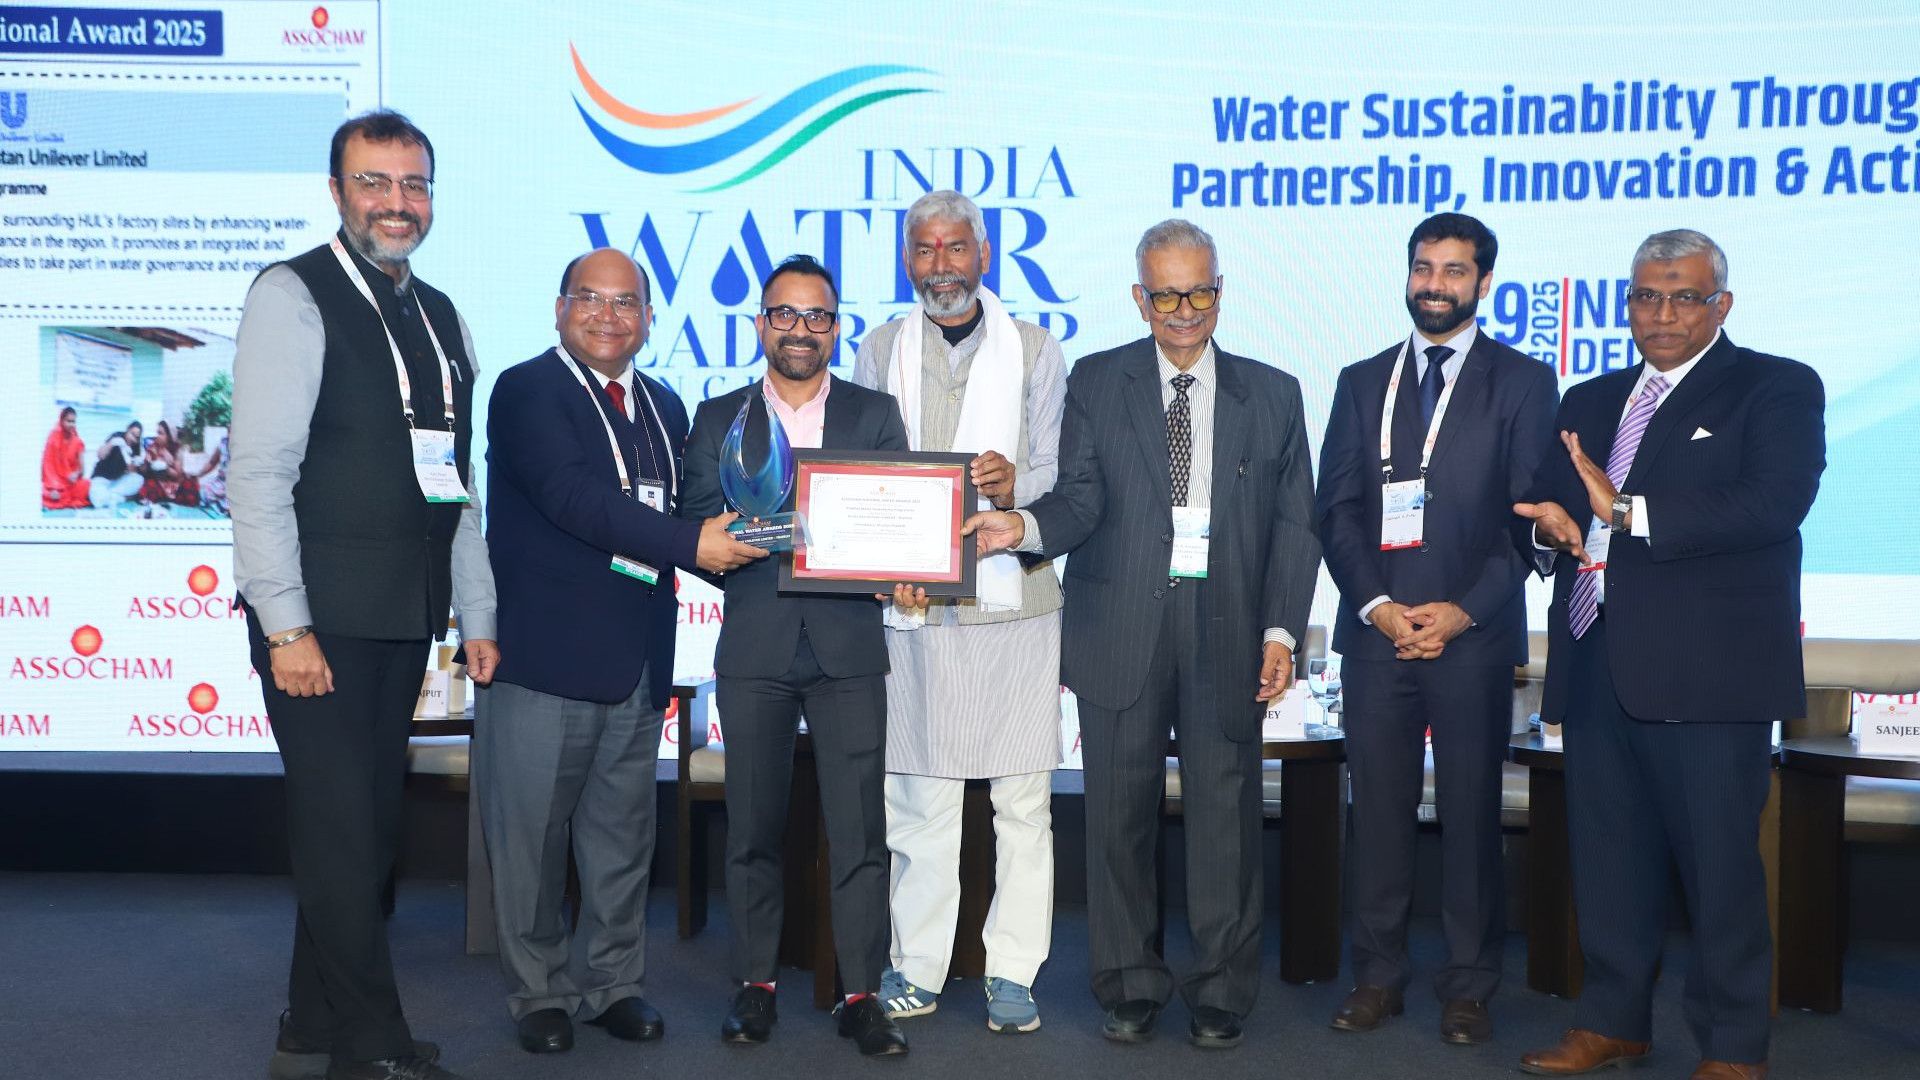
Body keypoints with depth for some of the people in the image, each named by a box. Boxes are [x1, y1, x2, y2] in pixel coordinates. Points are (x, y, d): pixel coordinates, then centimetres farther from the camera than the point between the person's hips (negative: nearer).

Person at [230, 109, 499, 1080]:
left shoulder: (439, 316, 15)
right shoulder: (294, 296, -6)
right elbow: (259, 473, -12)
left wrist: (477, 617, 14)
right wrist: (287, 626, -18)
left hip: (404, 617, 7)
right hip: (321, 617, -7)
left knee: (370, 826, 11)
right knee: (342, 828, -4)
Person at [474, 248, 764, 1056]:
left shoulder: (664, 407, 17)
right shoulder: (526, 391, -6)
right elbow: (571, 495, -19)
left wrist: (726, 534, 2)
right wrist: (690, 544, -23)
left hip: (637, 658, 6)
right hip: (544, 656, -6)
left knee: (623, 835, 12)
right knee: (530, 836, 4)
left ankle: (613, 981, 25)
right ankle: (540, 993, 18)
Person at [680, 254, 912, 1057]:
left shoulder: (875, 415, 10)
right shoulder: (718, 419, 11)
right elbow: (698, 529, 4)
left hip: (849, 645, 0)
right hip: (754, 649, 1)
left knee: (859, 828, -1)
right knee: (753, 825, 8)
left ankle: (861, 993, 7)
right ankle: (756, 983, 20)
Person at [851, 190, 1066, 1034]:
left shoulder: (1035, 349, 10)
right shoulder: (880, 350, 14)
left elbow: (1062, 476, 4)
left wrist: (1016, 485, -18)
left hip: (1016, 597, -1)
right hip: (912, 605, 1)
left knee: (1022, 796, 1)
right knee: (918, 794, 4)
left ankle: (1012, 972, 10)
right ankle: (917, 965, 15)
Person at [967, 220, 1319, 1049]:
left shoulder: (1271, 394, 10)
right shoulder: (1095, 383, 7)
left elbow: (1294, 522, 8)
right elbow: (1081, 498, -2)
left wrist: (1282, 630, -1)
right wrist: (1024, 526, -23)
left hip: (1228, 626, 1)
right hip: (1121, 627, 0)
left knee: (1225, 812, 3)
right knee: (1119, 811, 5)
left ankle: (1221, 992, 17)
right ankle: (1130, 985, 19)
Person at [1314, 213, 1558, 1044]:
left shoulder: (1523, 381, 5)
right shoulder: (1362, 382, 14)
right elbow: (1335, 508, 7)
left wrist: (1464, 610, -11)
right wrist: (1375, 604, -6)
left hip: (1472, 634, -2)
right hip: (1376, 629, 2)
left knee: (1471, 812, 3)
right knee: (1378, 809, 5)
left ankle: (1468, 988, 13)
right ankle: (1378, 976, 15)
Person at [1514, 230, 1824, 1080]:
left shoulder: (1777, 389, 1)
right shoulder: (1589, 403, 19)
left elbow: (1773, 503, -15)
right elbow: (1534, 510, 18)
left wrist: (1628, 514, -20)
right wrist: (1549, 526, -7)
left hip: (1708, 667, -6)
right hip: (1596, 664, 6)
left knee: (1719, 860, 1)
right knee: (1606, 853, 12)